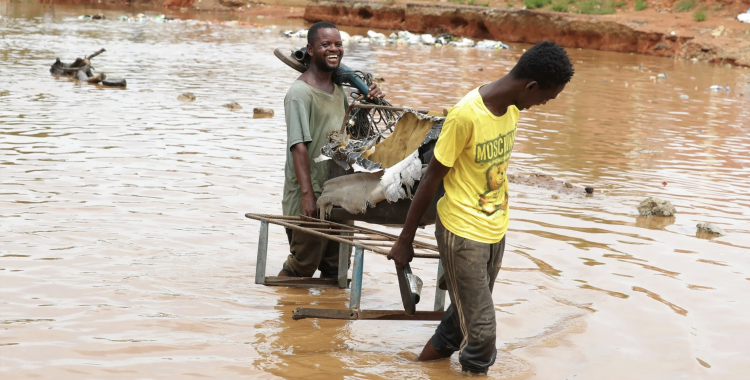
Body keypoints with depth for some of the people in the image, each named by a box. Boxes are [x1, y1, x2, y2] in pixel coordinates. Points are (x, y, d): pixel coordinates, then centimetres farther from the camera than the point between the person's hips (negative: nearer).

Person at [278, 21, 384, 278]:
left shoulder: (338, 88, 12)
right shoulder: (301, 92, -15)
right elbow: (298, 146, -21)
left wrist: (366, 102, 10)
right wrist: (307, 194, -27)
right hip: (309, 196, -8)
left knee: (336, 267, 13)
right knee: (303, 264, -2)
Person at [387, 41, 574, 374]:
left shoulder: (511, 106, -2)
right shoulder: (466, 115, -24)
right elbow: (431, 178, -15)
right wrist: (405, 240, -8)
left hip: (495, 230, 7)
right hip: (463, 234, -7)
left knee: (467, 311, 20)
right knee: (481, 328, -3)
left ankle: (434, 353, 42)